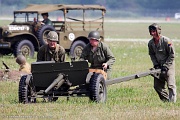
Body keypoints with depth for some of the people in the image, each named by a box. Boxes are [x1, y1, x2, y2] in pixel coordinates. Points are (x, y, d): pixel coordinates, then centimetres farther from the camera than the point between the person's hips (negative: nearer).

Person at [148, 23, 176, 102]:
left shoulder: (166, 41, -17)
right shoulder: (151, 43, 1)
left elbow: (172, 55, -13)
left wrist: (165, 66, -16)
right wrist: (156, 64, -1)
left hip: (168, 65, -6)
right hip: (159, 66, 6)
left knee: (171, 85, -14)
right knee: (157, 86, 6)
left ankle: (172, 101, -14)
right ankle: (165, 100, 17)